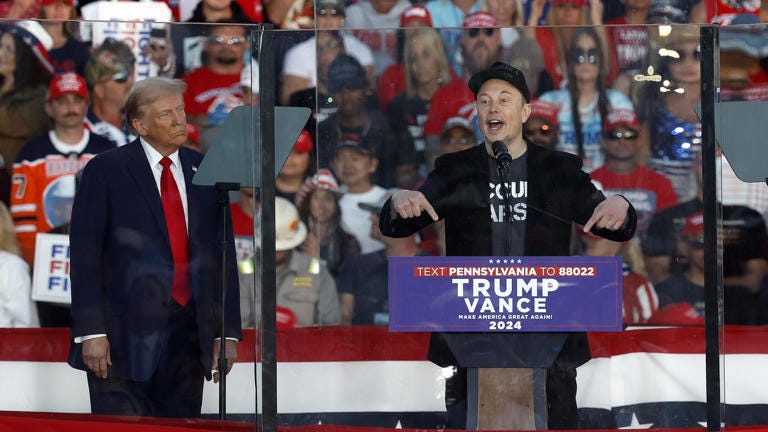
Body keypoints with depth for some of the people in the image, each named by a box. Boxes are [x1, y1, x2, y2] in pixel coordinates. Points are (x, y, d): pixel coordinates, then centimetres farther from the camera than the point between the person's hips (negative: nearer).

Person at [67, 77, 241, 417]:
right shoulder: (105, 171, 0)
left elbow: (224, 256, 12)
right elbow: (84, 254, -4)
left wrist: (228, 332, 6)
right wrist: (91, 332, -13)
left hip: (188, 335, 4)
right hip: (124, 336, -4)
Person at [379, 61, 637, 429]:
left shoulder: (561, 171, 8)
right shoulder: (454, 171, 9)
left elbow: (617, 230, 7)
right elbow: (394, 227, 5)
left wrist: (619, 208, -18)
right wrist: (399, 203, -19)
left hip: (547, 340, 0)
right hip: (472, 340, 0)